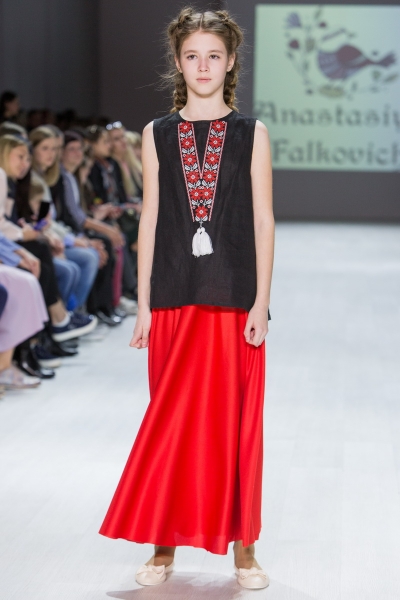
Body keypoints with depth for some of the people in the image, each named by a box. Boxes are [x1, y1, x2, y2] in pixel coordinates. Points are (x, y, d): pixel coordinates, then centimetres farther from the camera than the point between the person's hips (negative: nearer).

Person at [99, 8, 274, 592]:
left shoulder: (252, 133, 3)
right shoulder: (158, 135, 7)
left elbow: (263, 221, 1)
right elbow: (150, 221, 6)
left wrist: (260, 303, -6)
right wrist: (143, 306, 3)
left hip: (234, 299, -1)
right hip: (174, 300, 1)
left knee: (236, 421, 3)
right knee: (173, 421, 5)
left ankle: (242, 545, 13)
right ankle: (165, 544, 14)